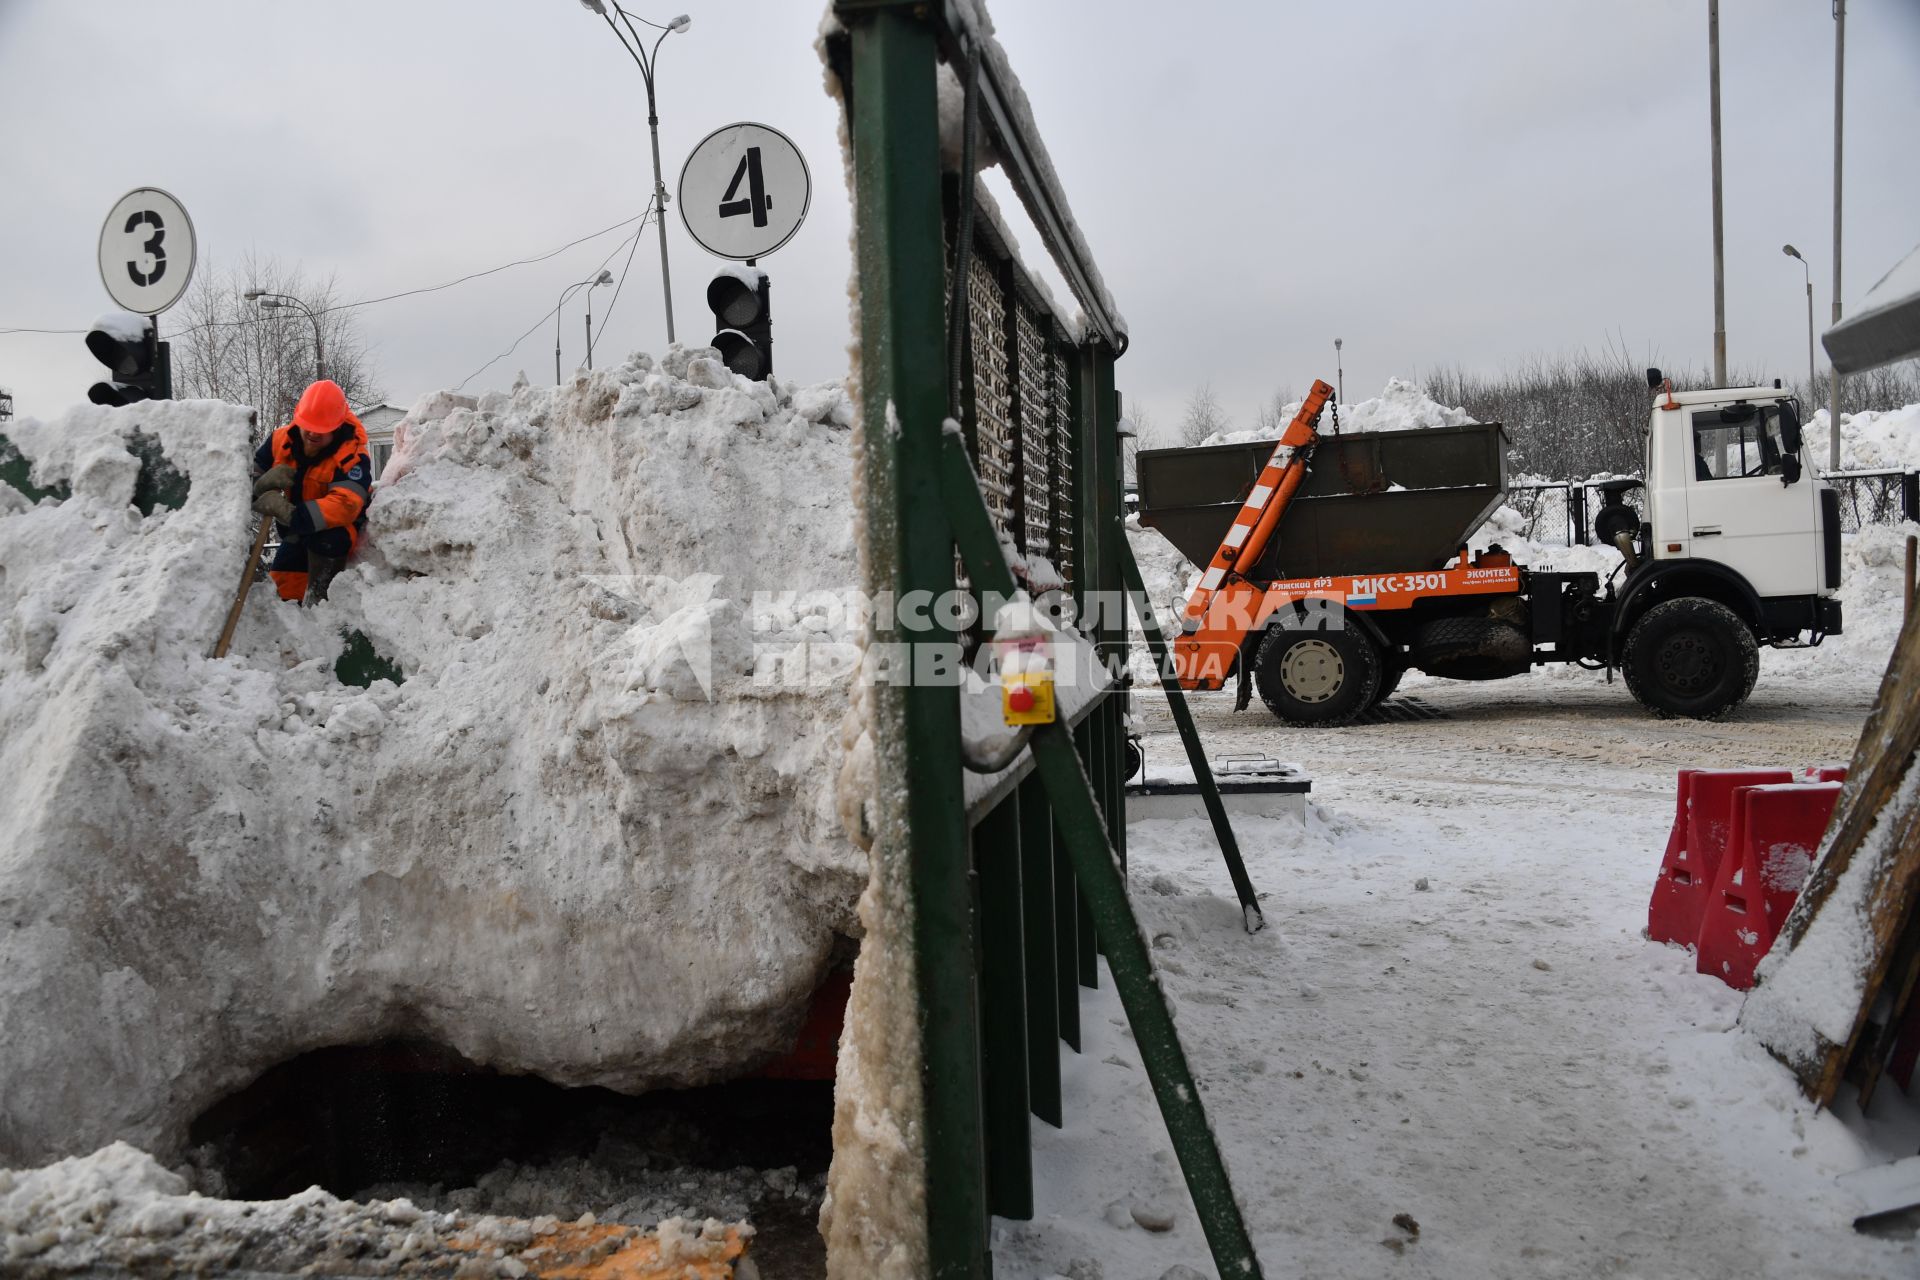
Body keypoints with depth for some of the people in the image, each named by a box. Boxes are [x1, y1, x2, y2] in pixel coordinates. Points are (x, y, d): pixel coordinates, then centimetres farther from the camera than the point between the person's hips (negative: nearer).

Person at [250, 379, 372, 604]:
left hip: (341, 528, -6)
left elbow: (344, 505, -43)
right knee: (281, 587, 6)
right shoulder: (282, 439, -11)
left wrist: (289, 514, -51)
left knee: (327, 540, -38)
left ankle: (316, 600, -30)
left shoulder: (352, 455, -30)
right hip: (298, 530, 6)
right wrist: (265, 482, -30)